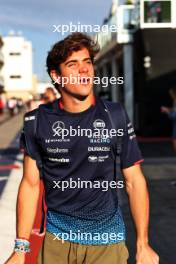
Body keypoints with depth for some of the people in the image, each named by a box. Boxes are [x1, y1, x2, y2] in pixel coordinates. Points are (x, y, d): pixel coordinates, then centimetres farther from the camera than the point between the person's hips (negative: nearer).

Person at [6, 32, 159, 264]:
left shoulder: (115, 116, -6)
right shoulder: (38, 121, -4)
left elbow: (134, 181, -2)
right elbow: (31, 184, 0)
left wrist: (143, 245, -4)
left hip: (107, 240, 0)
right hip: (57, 238, 1)